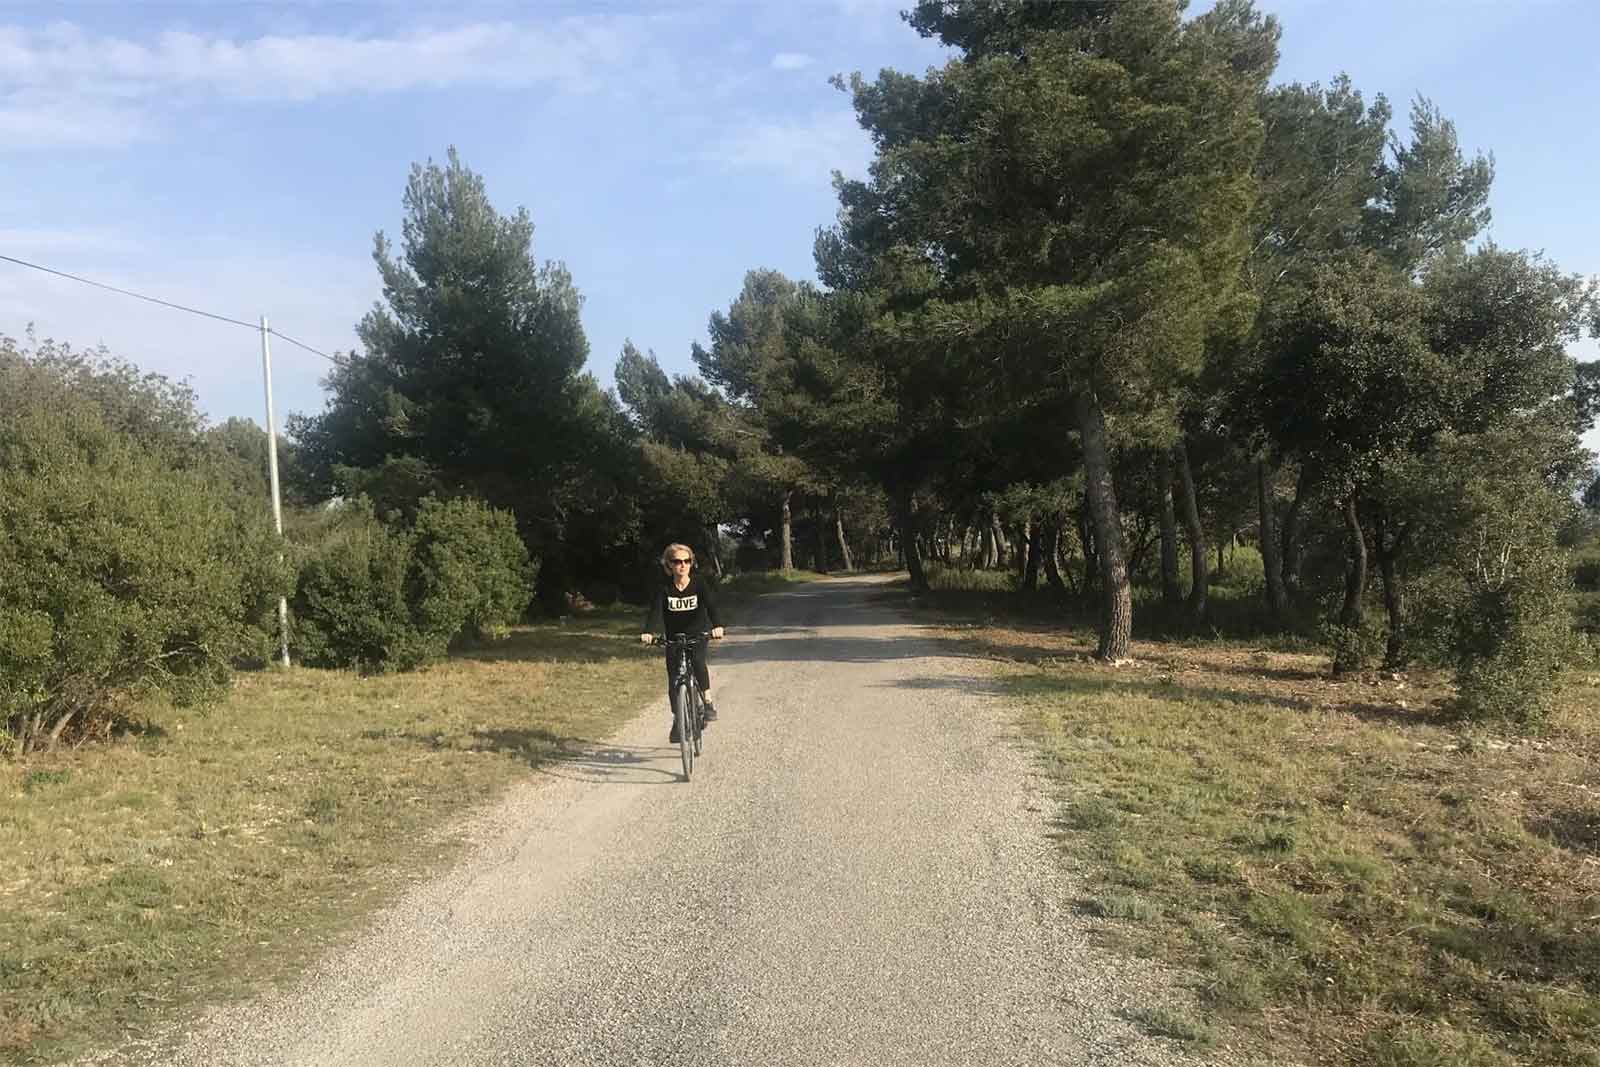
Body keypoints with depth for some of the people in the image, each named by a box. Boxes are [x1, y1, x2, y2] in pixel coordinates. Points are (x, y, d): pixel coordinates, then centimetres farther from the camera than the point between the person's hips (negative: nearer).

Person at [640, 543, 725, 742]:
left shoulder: (699, 585, -12)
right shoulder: (664, 590, -10)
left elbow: (711, 605, -26)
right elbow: (655, 612, -23)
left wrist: (717, 625, -47)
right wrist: (648, 632, -43)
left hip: (697, 634, -2)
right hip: (674, 638, 2)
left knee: (697, 659, -31)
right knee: (674, 680, -2)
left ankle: (708, 701, -15)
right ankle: (677, 720, 15)